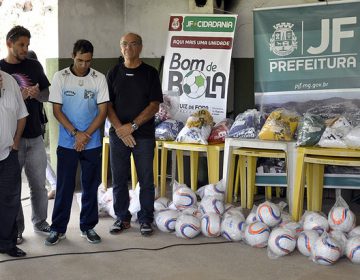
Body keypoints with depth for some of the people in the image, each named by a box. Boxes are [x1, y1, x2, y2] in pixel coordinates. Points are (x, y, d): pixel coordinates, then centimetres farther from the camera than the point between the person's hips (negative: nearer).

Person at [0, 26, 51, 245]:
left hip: (34, 135, 3)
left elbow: (48, 96, 11)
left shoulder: (34, 66, 7)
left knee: (39, 184, 12)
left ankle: (40, 222, 28)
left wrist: (37, 94, -11)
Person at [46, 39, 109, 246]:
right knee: (64, 186, 4)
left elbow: (103, 111, -3)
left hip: (92, 143, 1)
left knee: (91, 186, 8)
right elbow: (57, 110, -3)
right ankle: (58, 228, 15)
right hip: (67, 142, -1)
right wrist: (75, 133, -12)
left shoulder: (99, 78, -2)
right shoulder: (60, 77, -2)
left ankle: (88, 226, 20)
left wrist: (86, 135, -12)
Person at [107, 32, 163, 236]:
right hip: (118, 134, 2)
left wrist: (132, 126, -13)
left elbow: (155, 105, -5)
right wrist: (119, 128, -11)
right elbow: (107, 105, 4)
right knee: (119, 179, 7)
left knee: (146, 180, 2)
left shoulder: (150, 73, 1)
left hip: (144, 135, -2)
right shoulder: (114, 73, 8)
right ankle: (122, 218, 20)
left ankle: (146, 219, 14)